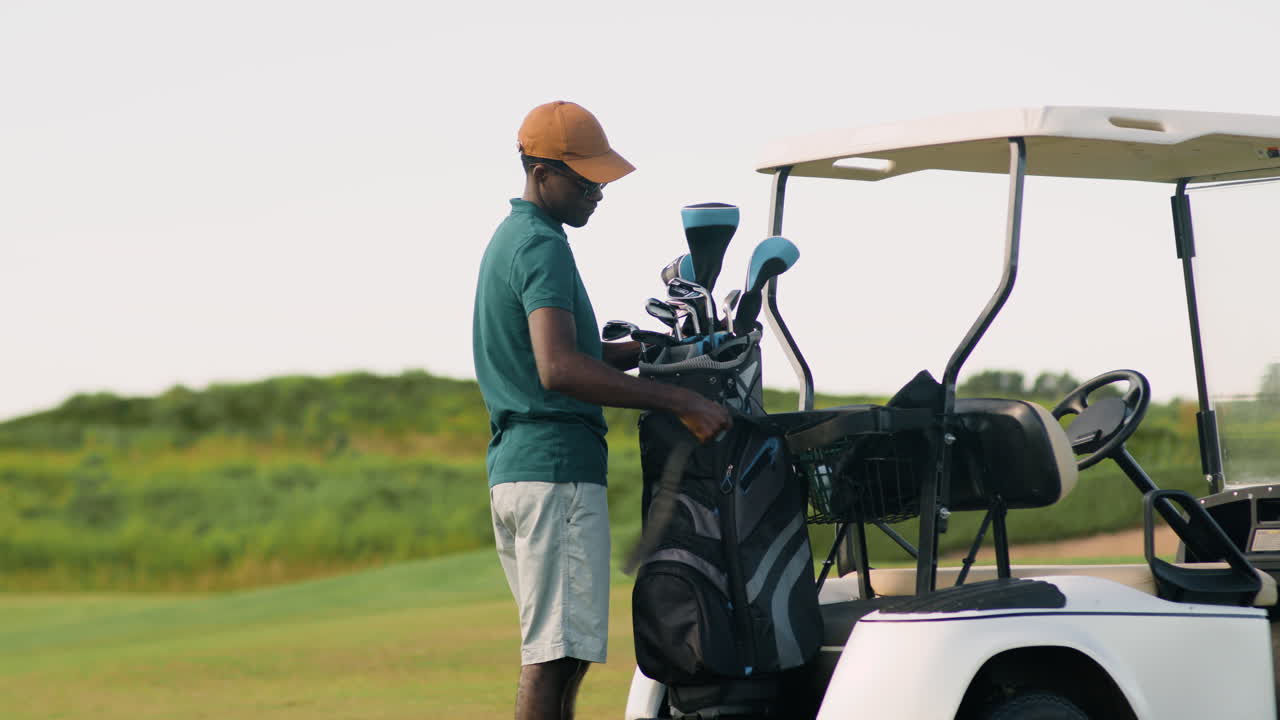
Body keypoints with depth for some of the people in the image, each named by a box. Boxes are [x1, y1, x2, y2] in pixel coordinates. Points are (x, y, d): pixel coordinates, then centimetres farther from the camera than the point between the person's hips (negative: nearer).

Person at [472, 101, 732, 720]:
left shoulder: (511, 238, 20)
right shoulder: (542, 246, -13)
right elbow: (559, 370, -27)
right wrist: (680, 402, -27)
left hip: (513, 462, 10)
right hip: (557, 466, -10)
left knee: (564, 653, 13)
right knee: (555, 657, -11)